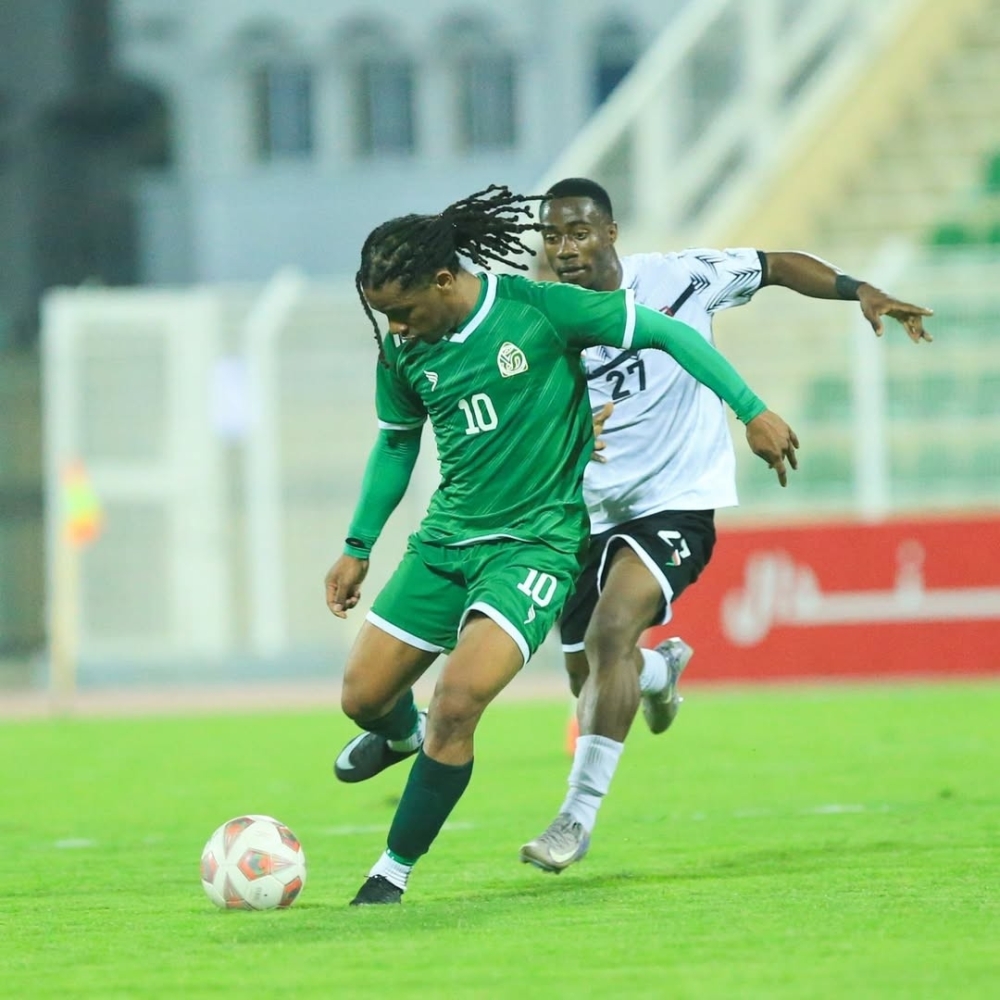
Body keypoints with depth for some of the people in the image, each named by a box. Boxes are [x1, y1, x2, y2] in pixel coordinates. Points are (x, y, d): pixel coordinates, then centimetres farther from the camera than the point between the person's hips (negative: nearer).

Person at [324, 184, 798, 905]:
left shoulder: (538, 307, -16)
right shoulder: (404, 349, -1)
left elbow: (667, 332, -7)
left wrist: (753, 412, -8)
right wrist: (358, 548, 19)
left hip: (535, 541, -5)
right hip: (445, 538, 5)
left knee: (457, 702, -22)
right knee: (363, 697, 5)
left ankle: (395, 871, -7)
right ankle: (402, 735, 44)